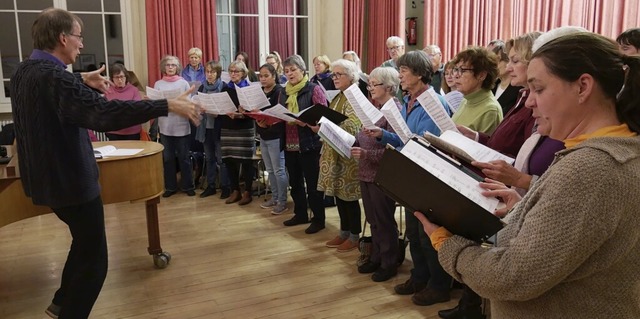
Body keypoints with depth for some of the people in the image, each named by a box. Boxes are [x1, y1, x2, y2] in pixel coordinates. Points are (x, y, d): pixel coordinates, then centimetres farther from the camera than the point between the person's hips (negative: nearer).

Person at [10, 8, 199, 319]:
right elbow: (105, 114, -39)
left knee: (85, 241, 28)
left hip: (48, 176, 11)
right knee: (93, 260, 3)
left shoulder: (24, 71, 5)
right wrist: (168, 105, -38)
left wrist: (81, 80, 31)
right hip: (71, 180, -11)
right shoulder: (54, 76, -26)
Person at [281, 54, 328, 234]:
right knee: (295, 182, 15)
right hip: (289, 144, 7)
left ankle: (318, 219, 13)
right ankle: (300, 214, 30)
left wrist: (305, 121, -27)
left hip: (309, 144, -6)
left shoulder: (314, 89, -7)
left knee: (312, 183, 1)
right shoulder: (284, 92, 13)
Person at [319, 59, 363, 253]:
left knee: (349, 195, 0)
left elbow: (351, 127, -24)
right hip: (334, 153, 9)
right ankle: (344, 232, 25)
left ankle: (355, 236, 13)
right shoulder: (338, 98, 15)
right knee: (339, 194, 13)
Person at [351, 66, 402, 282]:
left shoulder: (395, 110, -16)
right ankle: (376, 258, 32)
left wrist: (366, 154, -25)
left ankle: (389, 264, 20)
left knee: (384, 221, 5)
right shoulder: (375, 108, 11)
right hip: (366, 173, 8)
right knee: (372, 220, 17)